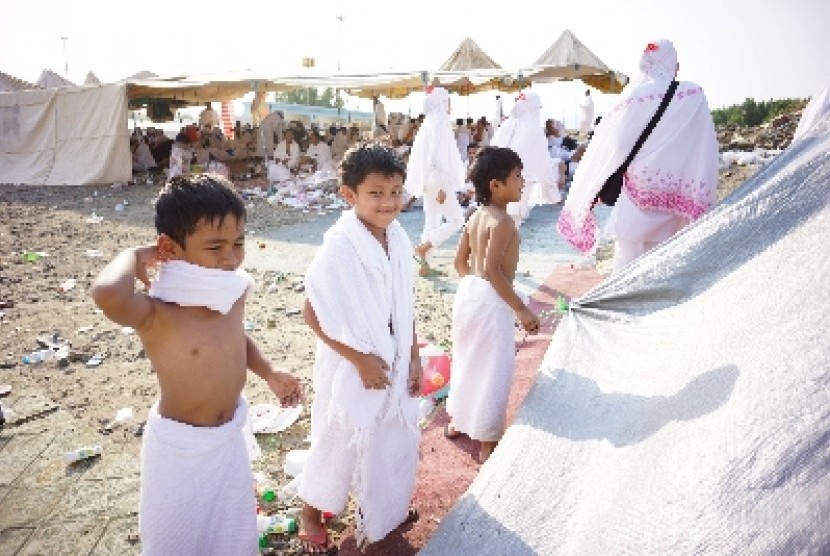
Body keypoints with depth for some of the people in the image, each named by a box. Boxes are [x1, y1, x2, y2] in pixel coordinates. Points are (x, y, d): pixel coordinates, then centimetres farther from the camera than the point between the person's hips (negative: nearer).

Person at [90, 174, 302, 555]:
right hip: (180, 446, -5)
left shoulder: (236, 291, -11)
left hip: (230, 436, 6)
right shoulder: (157, 314, -31)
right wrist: (134, 257, -35)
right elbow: (107, 294, -55)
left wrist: (270, 374, 6)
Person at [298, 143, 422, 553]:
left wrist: (413, 357, 5)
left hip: (394, 363, 6)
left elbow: (404, 308, 5)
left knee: (395, 439, 23)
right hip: (351, 367, -6)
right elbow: (313, 314, -19)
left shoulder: (398, 239, -4)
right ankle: (310, 514, 42)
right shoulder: (339, 247, -24)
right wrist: (361, 359, -18)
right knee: (338, 443, 13)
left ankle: (384, 507, 52)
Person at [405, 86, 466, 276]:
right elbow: (436, 157, -22)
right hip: (438, 181, -9)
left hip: (429, 181, 9)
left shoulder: (429, 123, 14)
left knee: (432, 222, 12)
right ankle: (422, 248, -8)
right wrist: (442, 186, -22)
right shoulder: (439, 123, -14)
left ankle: (423, 263, 13)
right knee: (456, 219, -3)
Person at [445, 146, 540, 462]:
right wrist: (521, 309, -23)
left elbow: (460, 261, 13)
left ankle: (456, 421, 39)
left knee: (467, 360, 23)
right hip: (491, 302, -9)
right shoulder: (503, 221, -19)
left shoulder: (476, 217, 7)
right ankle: (488, 444, 14)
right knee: (493, 371, 2)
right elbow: (492, 270, -27)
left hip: (468, 293, 9)